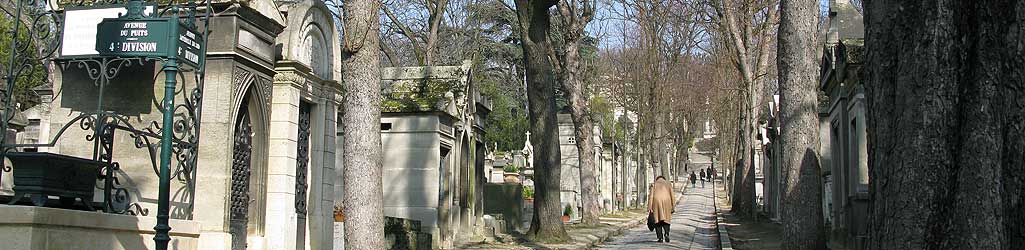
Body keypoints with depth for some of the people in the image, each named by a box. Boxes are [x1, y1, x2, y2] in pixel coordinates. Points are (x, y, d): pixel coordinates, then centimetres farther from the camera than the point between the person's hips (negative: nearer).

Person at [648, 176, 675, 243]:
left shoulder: (654, 184, 10)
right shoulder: (668, 184, 13)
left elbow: (651, 196, 0)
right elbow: (672, 196, 5)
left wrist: (650, 208, -3)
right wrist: (673, 207, 6)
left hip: (656, 202, -1)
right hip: (666, 202, 1)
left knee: (658, 220, 7)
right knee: (666, 219, 11)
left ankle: (660, 237, 0)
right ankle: (666, 233, -13)